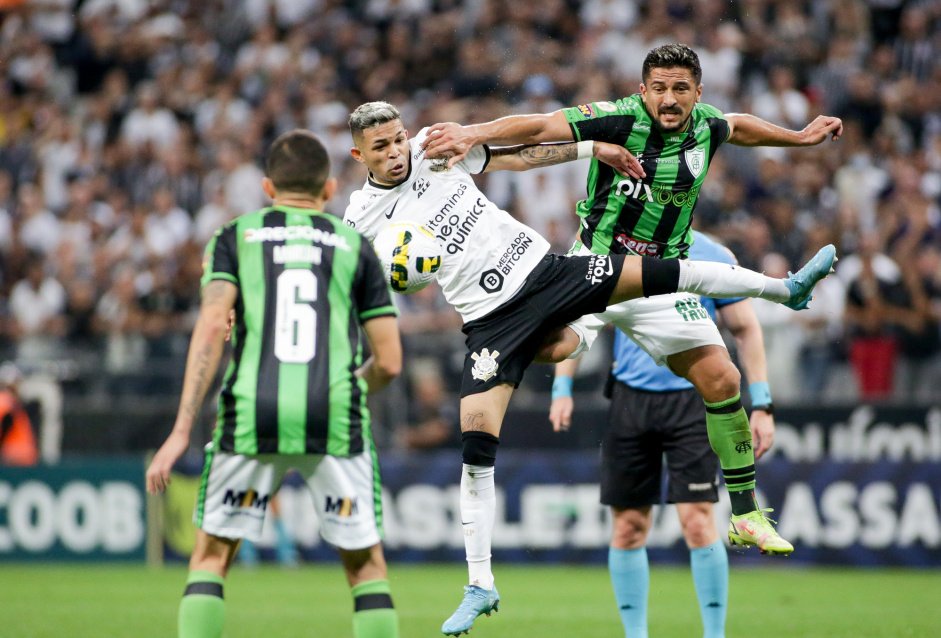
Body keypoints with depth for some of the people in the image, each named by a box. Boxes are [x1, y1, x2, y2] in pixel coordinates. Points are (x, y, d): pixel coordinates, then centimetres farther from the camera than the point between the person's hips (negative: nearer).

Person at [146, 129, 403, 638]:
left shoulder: (234, 238, 14)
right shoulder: (355, 247, 16)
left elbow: (212, 327, -3)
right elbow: (389, 362, 12)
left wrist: (182, 430, -6)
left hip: (253, 415, 0)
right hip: (337, 417, 0)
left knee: (212, 555, 15)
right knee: (366, 565, 13)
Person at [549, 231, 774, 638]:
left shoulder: (714, 258, -2)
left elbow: (746, 330, 4)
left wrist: (761, 406, -1)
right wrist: (562, 389, 4)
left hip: (692, 401, -3)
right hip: (629, 397, 3)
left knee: (697, 521, -11)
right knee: (628, 525, 4)